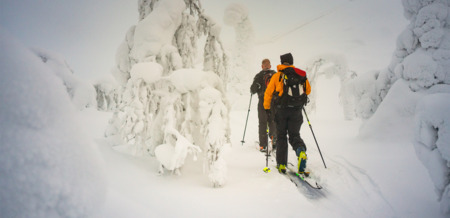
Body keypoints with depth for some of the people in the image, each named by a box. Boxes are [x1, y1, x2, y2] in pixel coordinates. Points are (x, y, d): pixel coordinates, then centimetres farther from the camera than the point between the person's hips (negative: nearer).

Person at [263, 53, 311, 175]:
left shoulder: (277, 75, 1)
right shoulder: (301, 74, 6)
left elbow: (268, 93, 3)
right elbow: (308, 91, 15)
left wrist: (267, 107, 15)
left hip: (282, 110, -1)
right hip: (296, 111, 1)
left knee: (281, 136, 11)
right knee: (294, 135, 12)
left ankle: (281, 164, 7)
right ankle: (301, 151, -21)